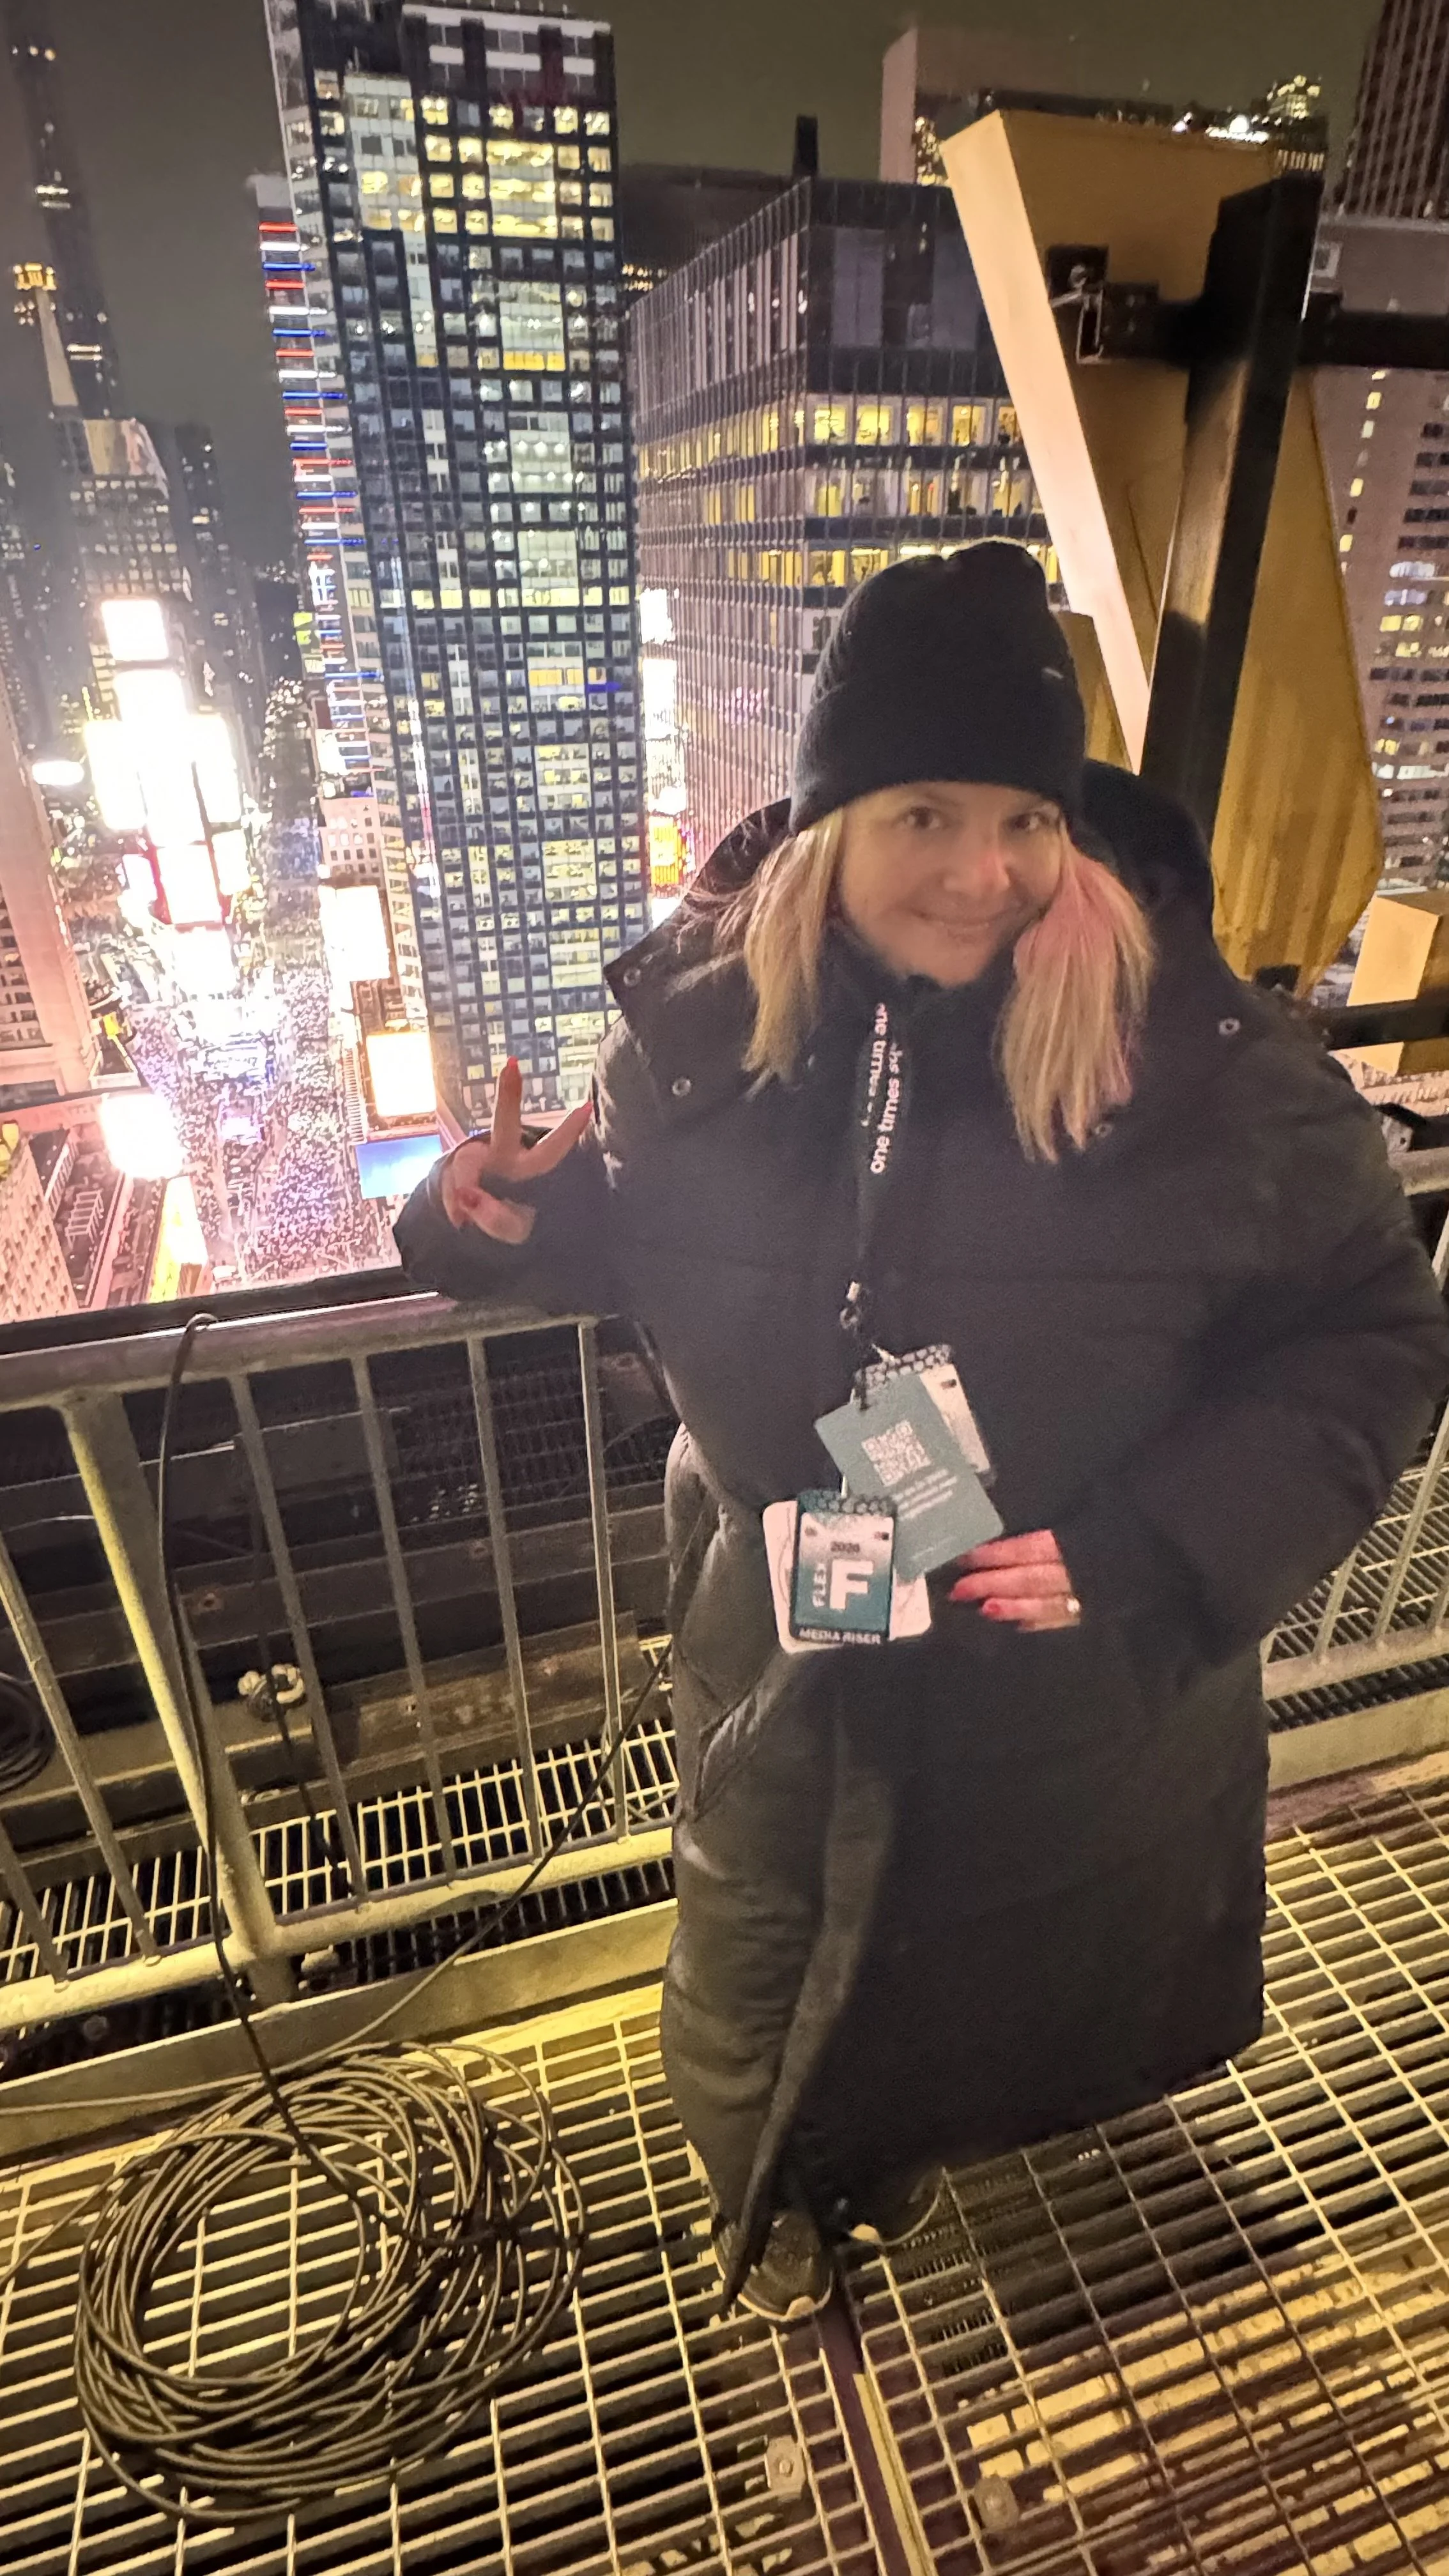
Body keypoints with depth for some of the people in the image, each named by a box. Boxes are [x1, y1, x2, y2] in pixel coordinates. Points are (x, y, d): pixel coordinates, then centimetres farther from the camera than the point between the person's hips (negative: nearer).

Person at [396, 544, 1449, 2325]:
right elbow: (633, 1237, 3)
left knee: (997, 1949, 29)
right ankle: (773, 2189, 67)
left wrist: (1151, 1545, -24)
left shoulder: (1198, 1059, -23)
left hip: (1072, 1678, -1)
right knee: (759, 1932, 27)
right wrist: (498, 1220, -18)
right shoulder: (704, 1014, -15)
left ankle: (907, 2147, 70)